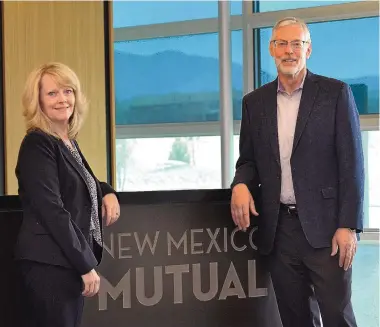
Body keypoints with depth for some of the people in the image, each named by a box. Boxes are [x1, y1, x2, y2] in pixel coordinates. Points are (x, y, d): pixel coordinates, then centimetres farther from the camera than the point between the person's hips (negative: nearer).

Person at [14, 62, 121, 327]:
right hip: (49, 264, -9)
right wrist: (87, 265, -17)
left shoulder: (69, 142, 14)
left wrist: (107, 192, 7)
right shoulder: (37, 145, -12)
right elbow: (52, 212, -18)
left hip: (70, 262, 9)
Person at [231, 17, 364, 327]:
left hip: (325, 225, -3)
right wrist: (241, 185, -8)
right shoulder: (255, 102, 11)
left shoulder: (335, 93, -1)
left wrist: (349, 225, -11)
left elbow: (351, 162, -5)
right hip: (278, 228, 4)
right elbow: (248, 160, 16)